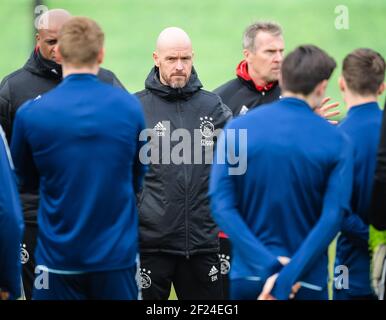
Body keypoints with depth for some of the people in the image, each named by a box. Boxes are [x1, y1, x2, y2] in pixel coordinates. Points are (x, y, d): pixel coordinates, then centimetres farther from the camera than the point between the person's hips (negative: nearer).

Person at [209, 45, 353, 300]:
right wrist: (284, 281, -19)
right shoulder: (336, 142, -5)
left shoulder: (236, 129, -1)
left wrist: (270, 266, -15)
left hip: (247, 276, 2)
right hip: (307, 282, -2)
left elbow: (222, 205, -10)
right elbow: (332, 218, -15)